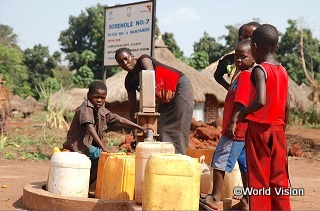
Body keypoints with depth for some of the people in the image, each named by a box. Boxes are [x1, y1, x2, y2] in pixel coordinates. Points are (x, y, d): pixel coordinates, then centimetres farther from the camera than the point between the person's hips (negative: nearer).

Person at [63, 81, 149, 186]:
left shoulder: (102, 111, 8)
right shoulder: (85, 108, -17)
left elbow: (120, 119, 12)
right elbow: (90, 127, -29)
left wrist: (141, 128, 8)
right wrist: (103, 147, -37)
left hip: (90, 145, 9)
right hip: (79, 145, -9)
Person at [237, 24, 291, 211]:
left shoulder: (260, 70, -13)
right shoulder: (283, 71, 7)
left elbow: (260, 101, -26)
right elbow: (287, 105, 9)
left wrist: (243, 113, -10)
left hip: (259, 127, -6)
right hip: (278, 129, 6)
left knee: (259, 178, 0)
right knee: (279, 178, 10)